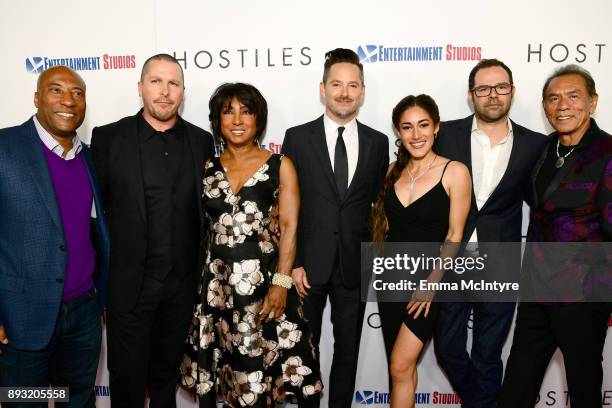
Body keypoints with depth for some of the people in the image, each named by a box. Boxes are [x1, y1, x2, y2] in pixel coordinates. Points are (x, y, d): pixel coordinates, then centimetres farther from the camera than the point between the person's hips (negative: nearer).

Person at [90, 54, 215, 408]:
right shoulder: (109, 138, -4)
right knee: (127, 377, 12)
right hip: (128, 281, -2)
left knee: (168, 371, 20)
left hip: (183, 282, 2)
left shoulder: (202, 141, 2)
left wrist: (204, 269, 6)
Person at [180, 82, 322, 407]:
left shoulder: (280, 166, 0)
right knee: (214, 366, 11)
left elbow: (289, 227, -6)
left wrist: (281, 283, -14)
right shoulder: (207, 169, 8)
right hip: (216, 284, 3)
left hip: (264, 282, -3)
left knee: (259, 369, 4)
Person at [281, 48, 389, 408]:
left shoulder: (378, 142, 3)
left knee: (349, 348, 15)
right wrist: (292, 262, -8)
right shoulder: (297, 137, -3)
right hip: (309, 262, -1)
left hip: (355, 265, 2)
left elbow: (379, 203, 6)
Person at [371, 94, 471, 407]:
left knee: (401, 366, -8)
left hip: (428, 278, -5)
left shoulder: (454, 172, -10)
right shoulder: (393, 171, 4)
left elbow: (454, 235, -10)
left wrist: (432, 283, -12)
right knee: (400, 368, 14)